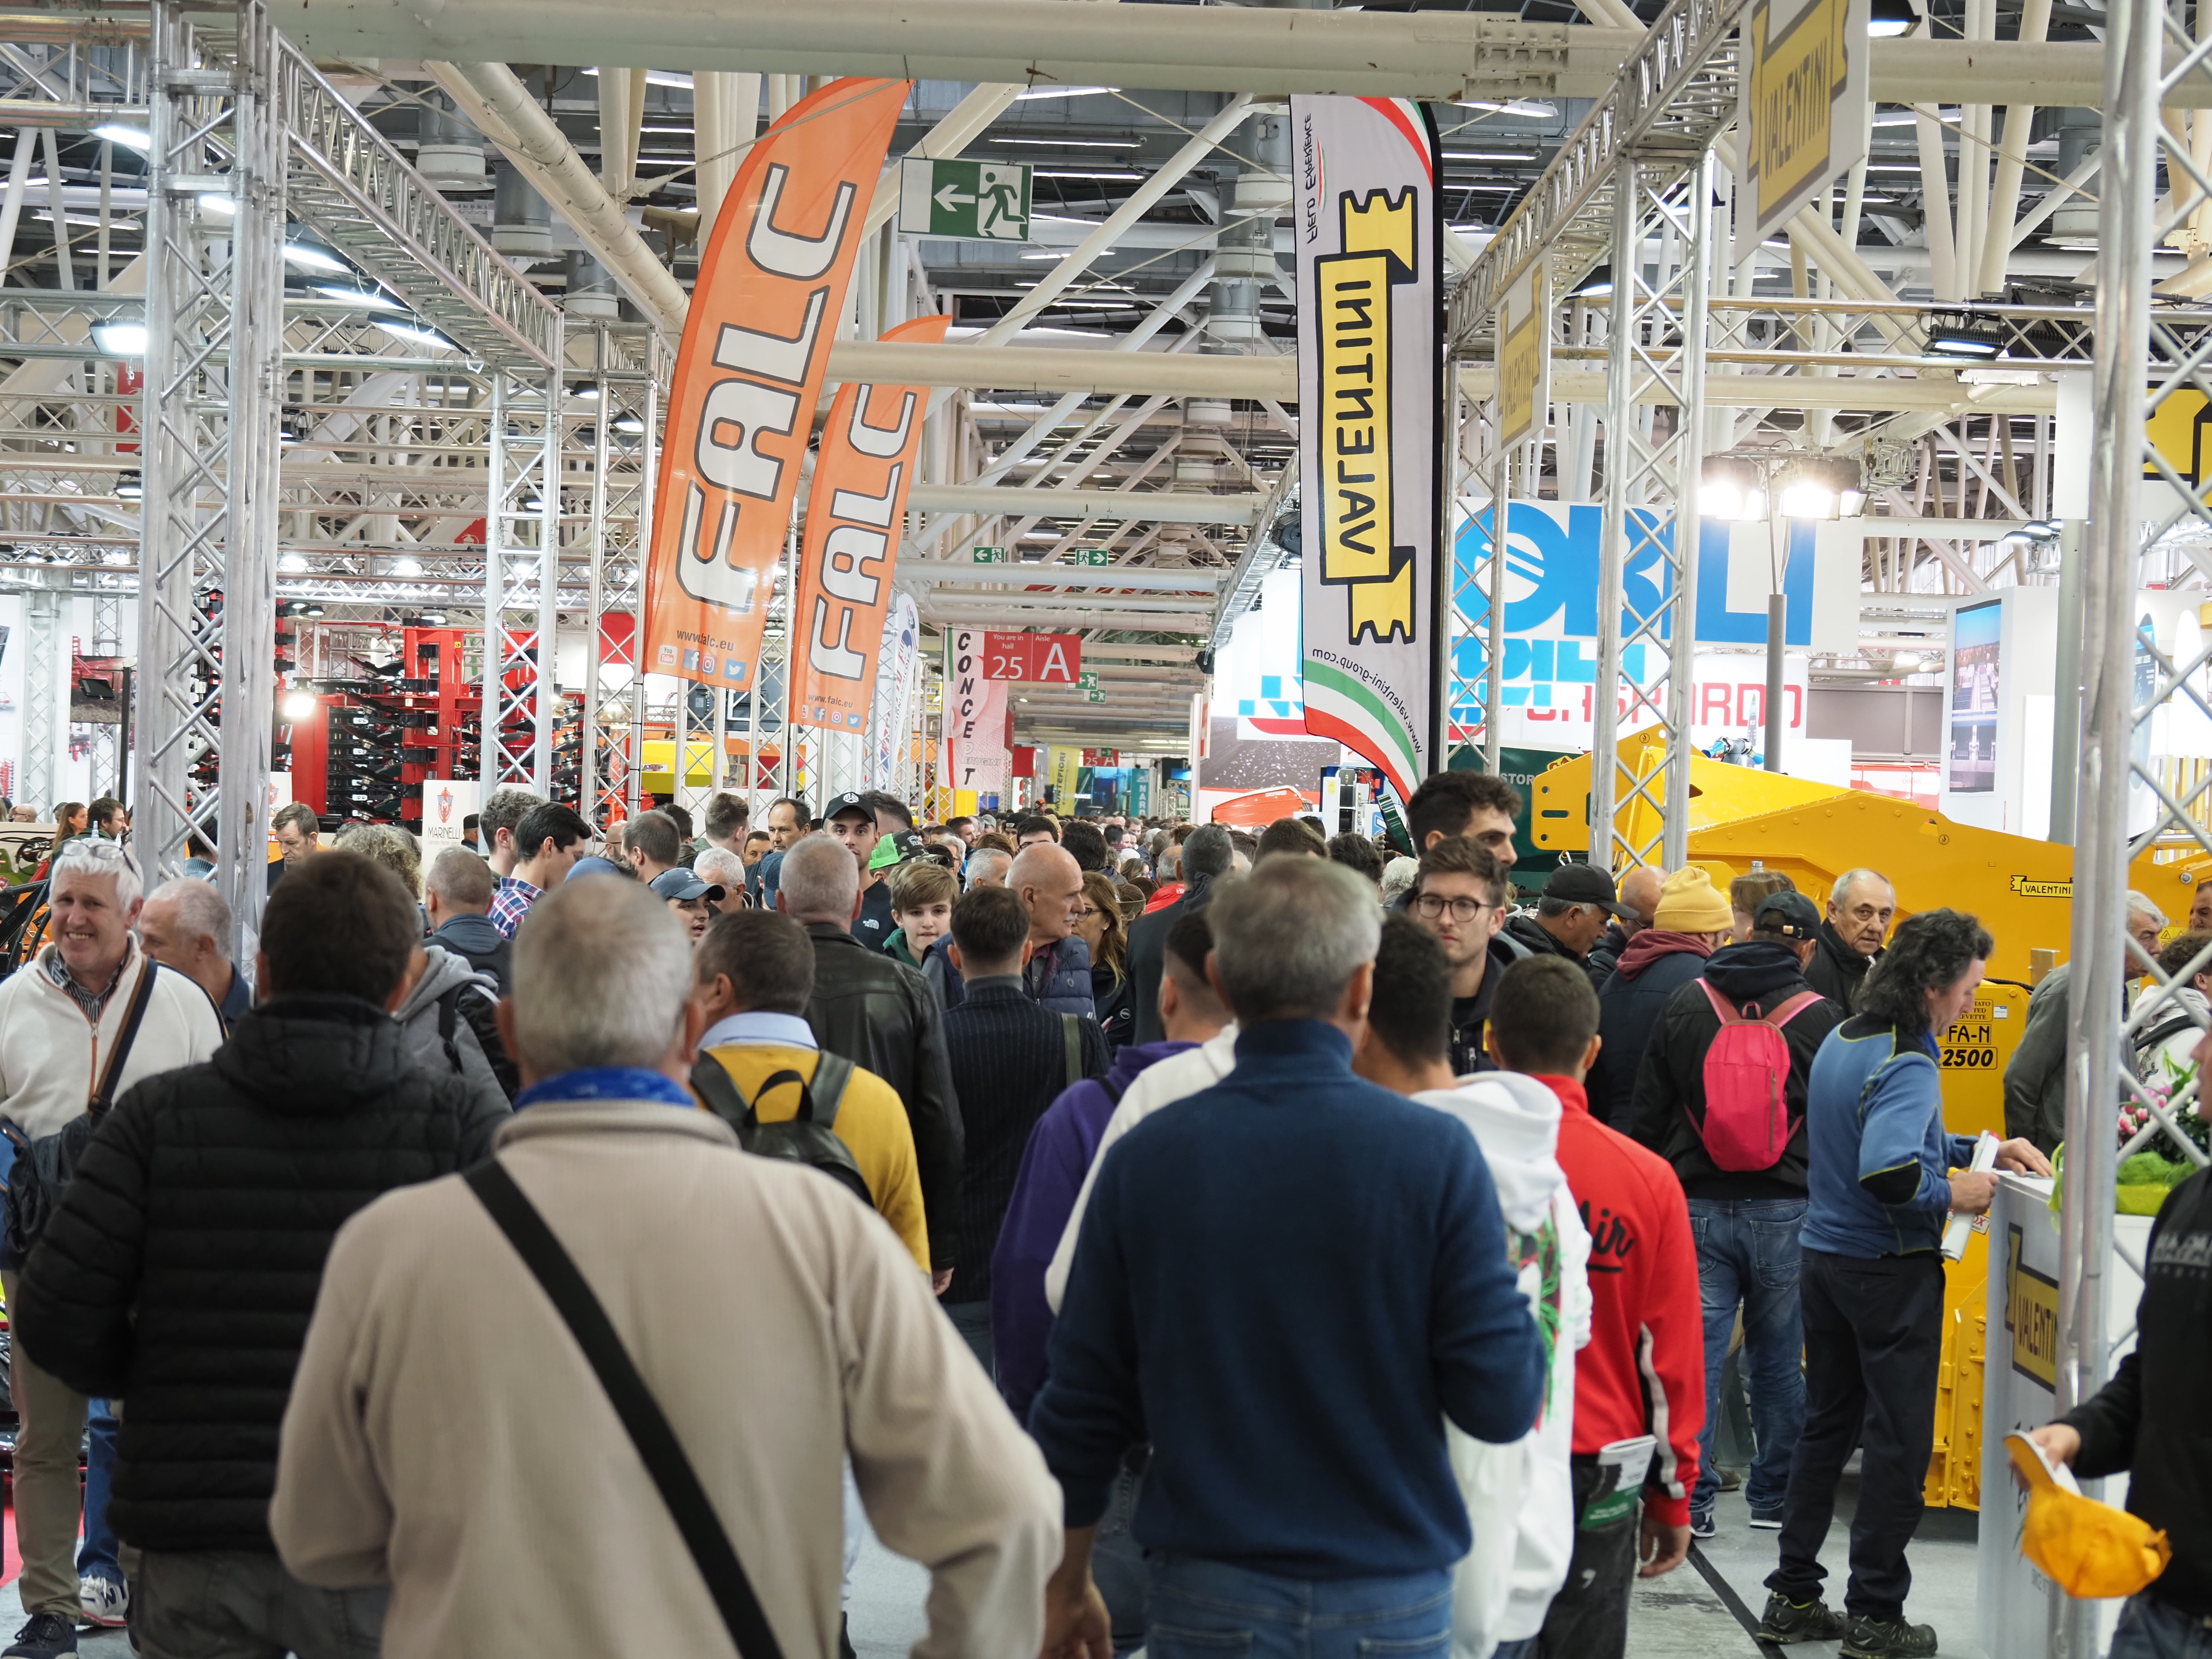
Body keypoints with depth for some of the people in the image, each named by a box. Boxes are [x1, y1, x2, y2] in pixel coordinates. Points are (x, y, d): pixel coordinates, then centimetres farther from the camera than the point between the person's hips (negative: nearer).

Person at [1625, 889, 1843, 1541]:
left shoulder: (1685, 1004, 3)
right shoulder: (1821, 1017, -3)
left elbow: (1645, 1114, 6)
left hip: (1697, 1206, 1)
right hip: (1786, 1211, -1)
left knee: (1694, 1350, 3)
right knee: (1779, 1358, 10)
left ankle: (1688, 1498, 3)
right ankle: (1775, 1495, 20)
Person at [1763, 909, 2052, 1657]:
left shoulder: (1843, 1040, 8)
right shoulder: (1906, 1065, -21)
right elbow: (1888, 1170, -35)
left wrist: (1982, 1150, 13)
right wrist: (1953, 1194, -18)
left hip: (1825, 1259, 9)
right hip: (1891, 1274, -9)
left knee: (1826, 1427, 16)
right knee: (1899, 1441, 2)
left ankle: (1794, 1595, 21)